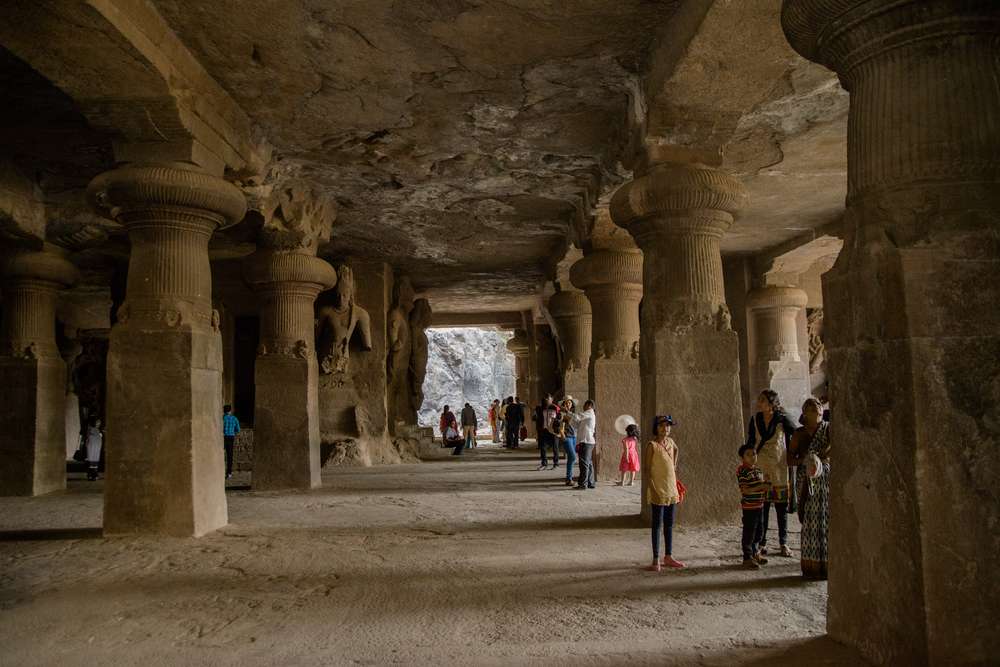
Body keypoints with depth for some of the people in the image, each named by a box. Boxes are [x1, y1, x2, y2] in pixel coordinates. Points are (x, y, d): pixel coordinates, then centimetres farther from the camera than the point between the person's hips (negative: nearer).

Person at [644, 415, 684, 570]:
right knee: (657, 525, 0)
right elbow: (647, 469, -13)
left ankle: (668, 557, 24)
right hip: (658, 491, -6)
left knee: (669, 524, 13)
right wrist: (653, 490, -19)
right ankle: (656, 560, 6)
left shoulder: (670, 442, 7)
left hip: (671, 490, 6)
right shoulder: (652, 445, -11)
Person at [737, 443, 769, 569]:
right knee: (749, 533, -2)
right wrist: (760, 487, -27)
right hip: (749, 507, -8)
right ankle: (747, 558, 5)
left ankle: (755, 554, 33)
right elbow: (744, 490, -22)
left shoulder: (758, 470, 12)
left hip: (759, 505, 9)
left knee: (758, 531, 18)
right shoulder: (742, 471, -15)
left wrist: (765, 488, 2)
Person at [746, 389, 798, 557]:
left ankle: (783, 544, 17)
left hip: (780, 469, -2)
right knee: (761, 507, 2)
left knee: (782, 507, 5)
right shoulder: (755, 419, 3)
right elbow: (750, 443, 10)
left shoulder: (782, 419, -7)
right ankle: (762, 543, 12)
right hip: (760, 469, 2)